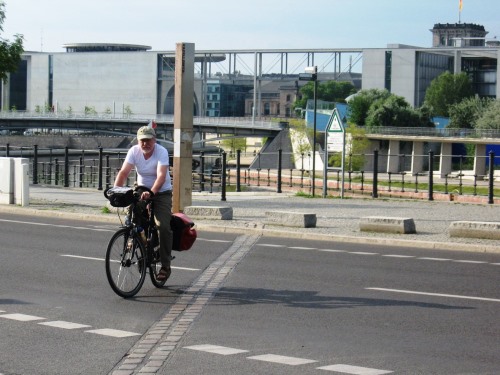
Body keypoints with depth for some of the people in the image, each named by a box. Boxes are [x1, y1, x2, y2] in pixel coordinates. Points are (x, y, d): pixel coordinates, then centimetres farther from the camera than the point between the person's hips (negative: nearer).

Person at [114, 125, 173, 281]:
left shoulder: (161, 152, -20)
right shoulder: (134, 151, -10)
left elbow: (161, 176, -33)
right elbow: (123, 172, -19)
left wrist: (151, 192, -49)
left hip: (162, 192, -4)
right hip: (142, 191, 4)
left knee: (163, 227, -17)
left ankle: (165, 266, -8)